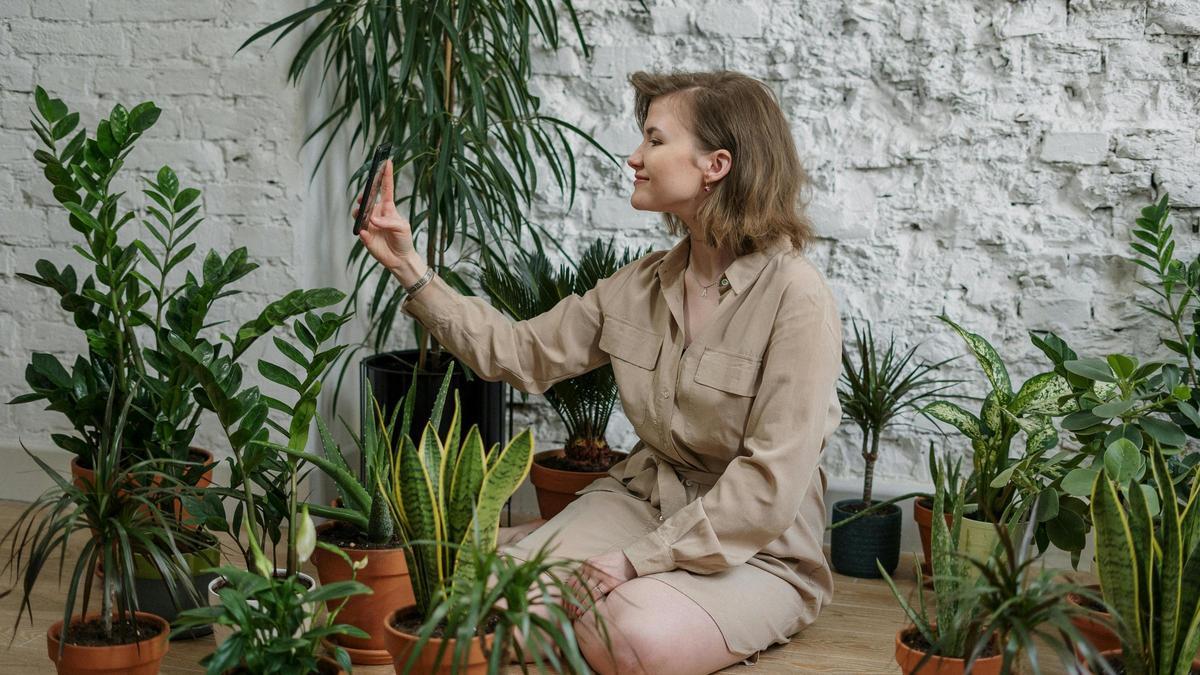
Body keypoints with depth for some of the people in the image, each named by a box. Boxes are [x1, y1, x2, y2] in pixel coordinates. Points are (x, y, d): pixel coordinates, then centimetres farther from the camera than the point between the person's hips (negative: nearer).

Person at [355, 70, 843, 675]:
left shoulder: (795, 297, -19)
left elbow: (771, 484, -22)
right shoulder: (642, 285, 2)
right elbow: (519, 353, 6)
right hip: (643, 497, 5)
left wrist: (640, 559, -23)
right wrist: (411, 270, 0)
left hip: (755, 549, -5)